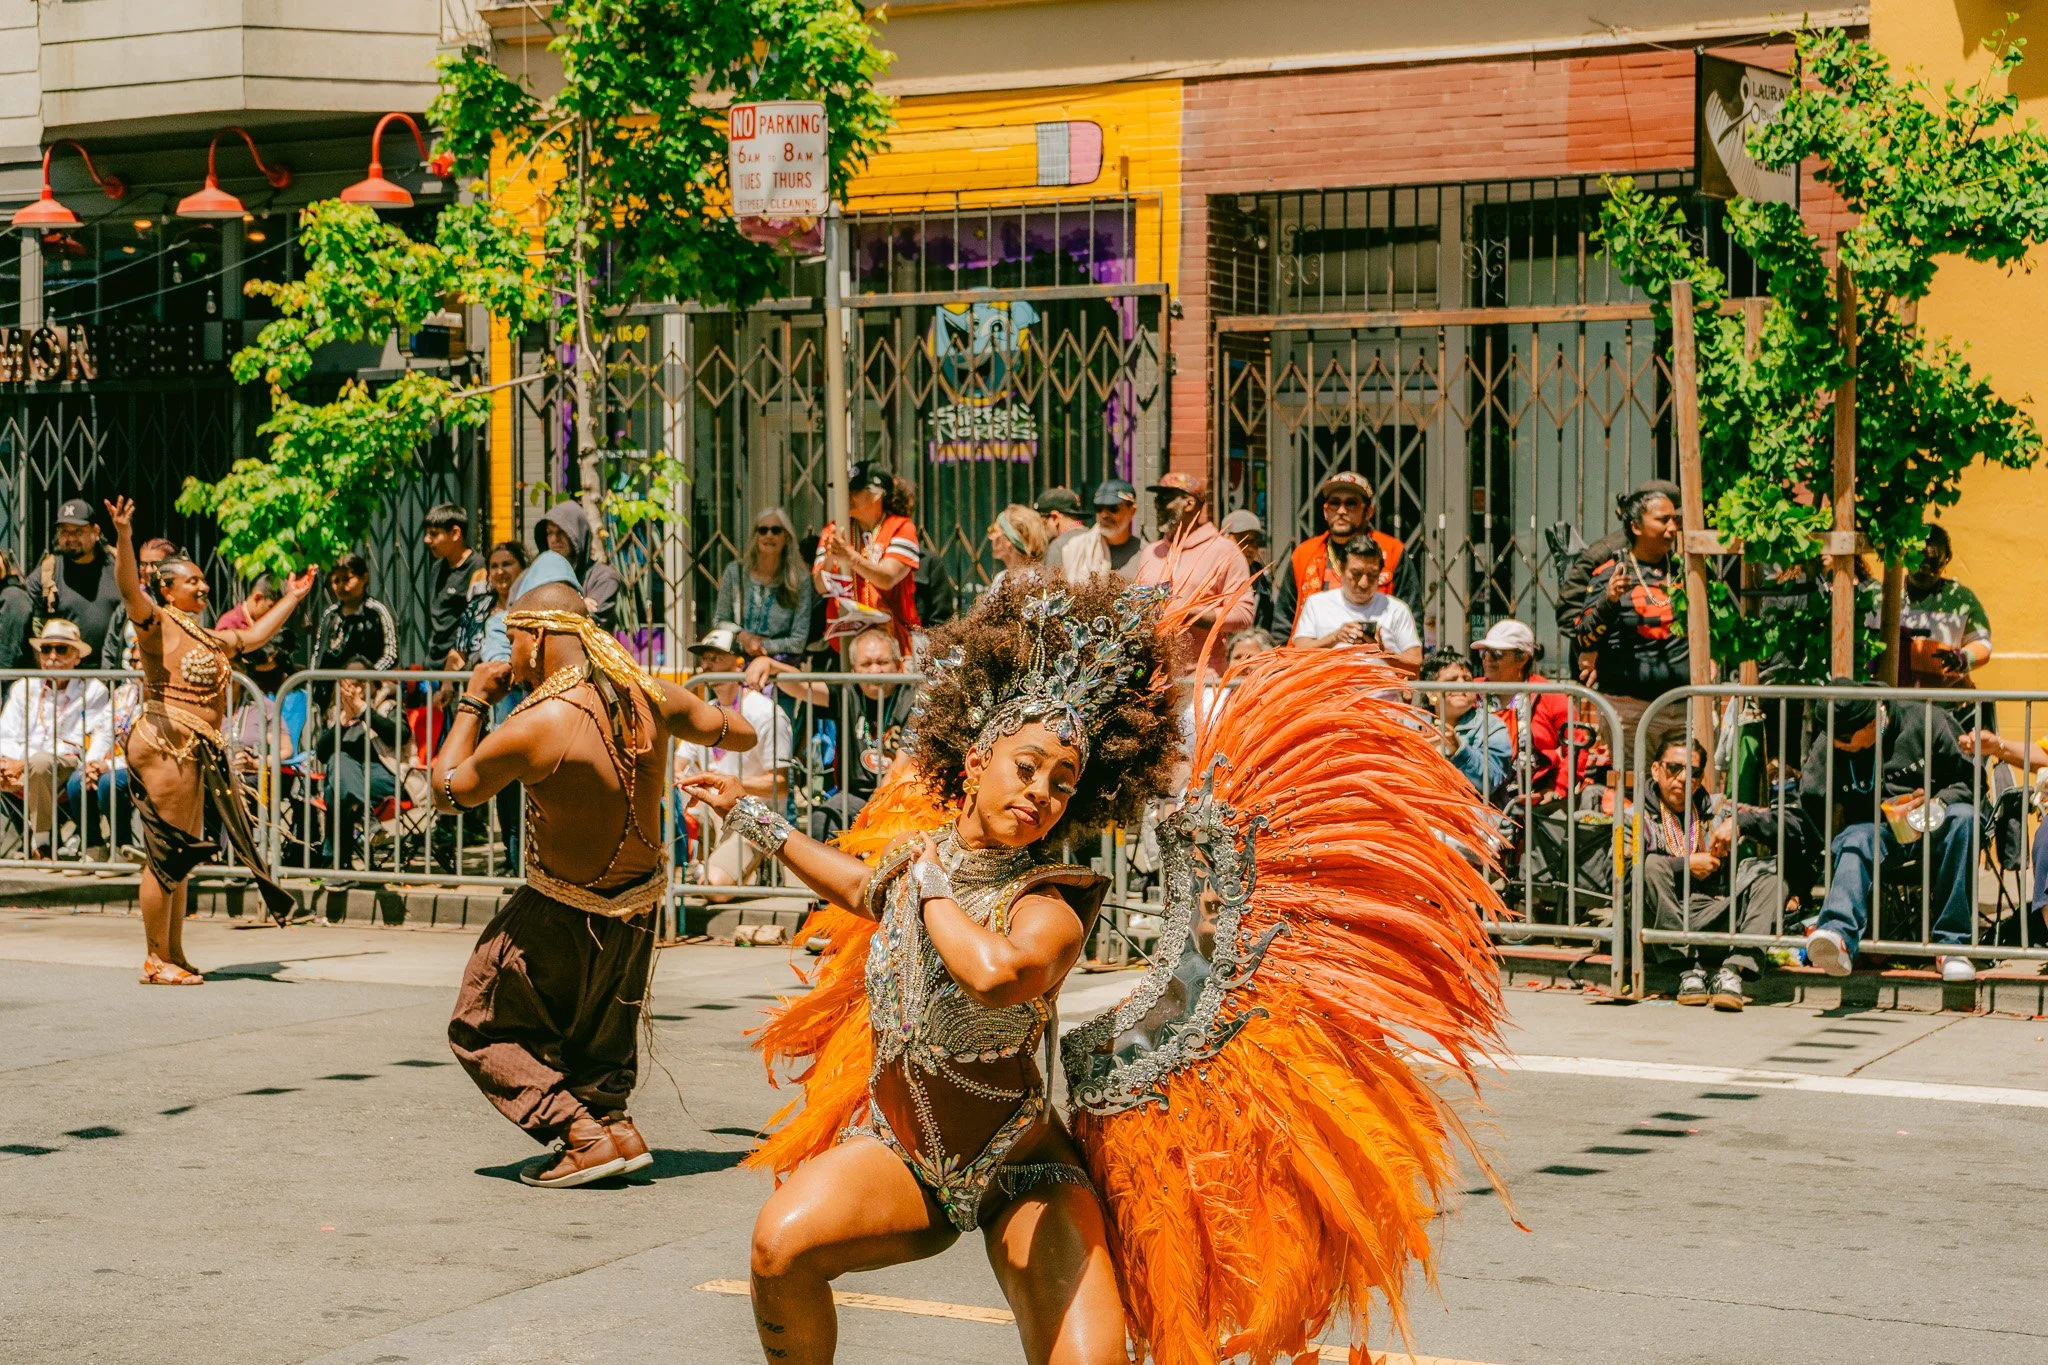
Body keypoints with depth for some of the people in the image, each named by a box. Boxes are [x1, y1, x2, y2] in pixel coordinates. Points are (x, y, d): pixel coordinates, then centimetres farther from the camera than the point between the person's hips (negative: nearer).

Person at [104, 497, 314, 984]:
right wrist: (124, 537, -35)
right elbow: (129, 588, -21)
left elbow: (253, 637, 38)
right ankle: (156, 960, -3)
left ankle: (174, 956, 17)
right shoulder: (157, 624, -3)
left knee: (179, 857, 12)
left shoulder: (208, 639, 23)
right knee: (164, 854, -7)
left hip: (197, 754, 9)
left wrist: (291, 599, 43)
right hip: (165, 746, -9)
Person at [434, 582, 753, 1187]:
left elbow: (447, 789, -13)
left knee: (482, 1028, 10)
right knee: (600, 1033, 30)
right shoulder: (647, 696, -9)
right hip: (638, 906, 7)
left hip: (564, 918, -7)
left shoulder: (537, 726, -27)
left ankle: (584, 1135, -3)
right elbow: (737, 732, 7)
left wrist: (472, 702, -2)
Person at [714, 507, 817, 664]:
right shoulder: (735, 572, 6)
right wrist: (742, 636, -6)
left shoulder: (800, 580, -1)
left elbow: (798, 641, -1)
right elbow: (719, 621, 14)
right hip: (739, 657, 2)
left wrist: (762, 645, -11)